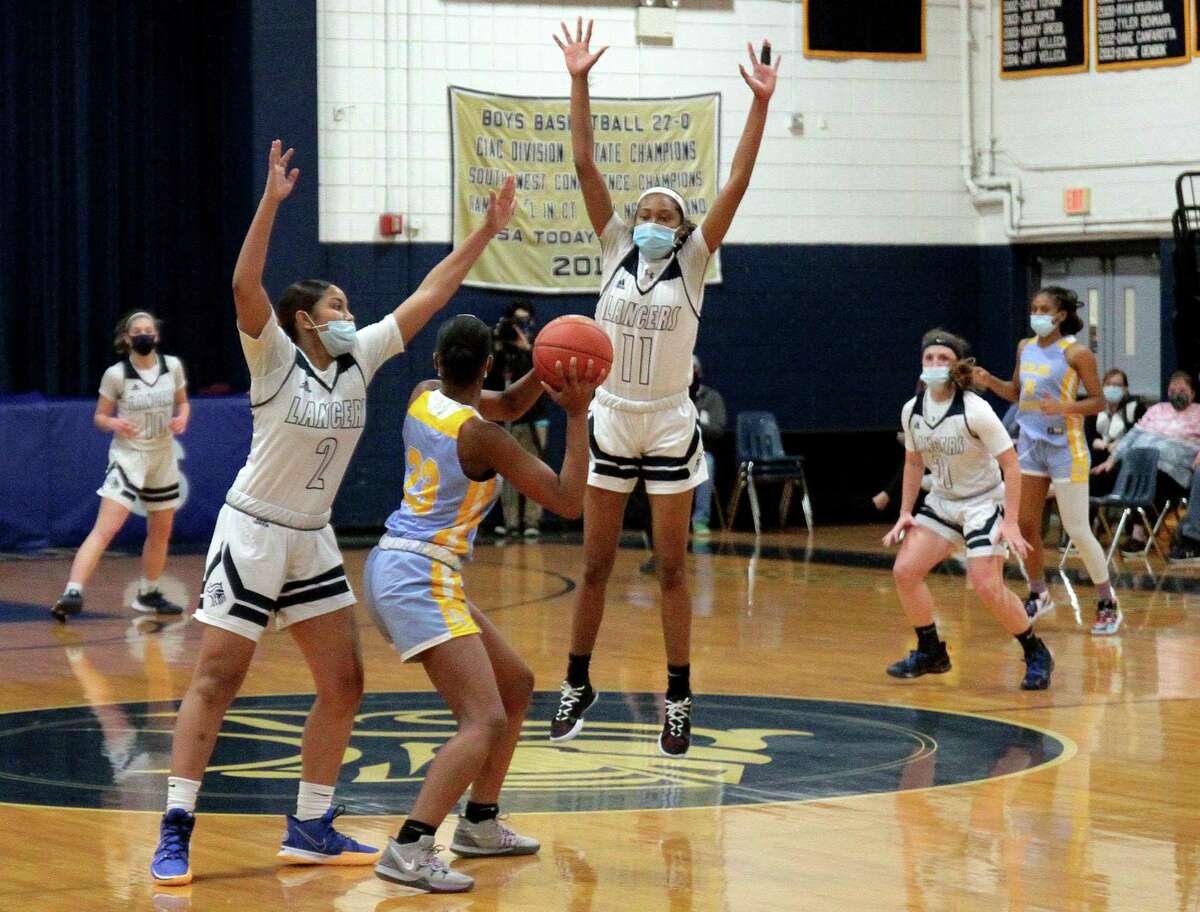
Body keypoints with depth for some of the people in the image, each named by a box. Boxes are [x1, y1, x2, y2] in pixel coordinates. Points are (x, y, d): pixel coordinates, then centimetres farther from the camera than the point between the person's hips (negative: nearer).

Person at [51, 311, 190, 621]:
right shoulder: (116, 375, -10)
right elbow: (100, 416, -2)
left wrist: (182, 419, -7)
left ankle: (148, 595, 35)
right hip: (128, 456, -5)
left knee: (161, 533, 16)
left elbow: (182, 402, 14)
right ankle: (73, 593, -29)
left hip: (163, 458, 5)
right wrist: (114, 424, -23)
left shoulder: (173, 366, -1)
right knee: (106, 528, -21)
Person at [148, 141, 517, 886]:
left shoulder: (359, 363, 4)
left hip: (313, 543, 7)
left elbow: (430, 293, 5)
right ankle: (176, 831, -4)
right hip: (253, 535, -7)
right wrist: (272, 202, -38)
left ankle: (310, 829, 14)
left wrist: (488, 231, 2)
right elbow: (245, 287, -29)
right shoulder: (276, 362, -12)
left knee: (344, 683, 4)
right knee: (216, 682, -7)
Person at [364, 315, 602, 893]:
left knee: (516, 685, 21)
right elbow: (568, 501, -10)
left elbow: (509, 406, 25)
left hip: (395, 568, 10)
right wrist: (577, 416, -9)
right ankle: (408, 851, -28)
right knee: (486, 721, -19)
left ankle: (479, 824, 29)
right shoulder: (482, 437, -15)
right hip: (419, 578, -10)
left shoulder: (423, 397, 7)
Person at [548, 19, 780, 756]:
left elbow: (737, 184, -11)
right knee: (596, 564, 7)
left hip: (669, 425, -1)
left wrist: (762, 103, -18)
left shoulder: (691, 263, -2)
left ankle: (680, 697, 10)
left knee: (672, 566, 3)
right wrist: (580, 83, -11)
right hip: (611, 421, 1)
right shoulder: (617, 251, 2)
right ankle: (578, 685, 18)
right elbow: (586, 167, -4)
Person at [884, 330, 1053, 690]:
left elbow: (1011, 464, -18)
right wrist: (904, 514, 7)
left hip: (984, 502, -6)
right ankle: (930, 652, 11)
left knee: (987, 585, -19)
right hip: (942, 501, 6)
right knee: (905, 570, -7)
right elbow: (914, 463, 13)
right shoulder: (912, 411, -3)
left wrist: (1010, 523, -22)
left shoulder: (976, 411, -21)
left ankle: (1037, 655, 0)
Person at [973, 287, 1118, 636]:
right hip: (1030, 444, 6)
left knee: (1078, 531, -6)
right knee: (1025, 526, 8)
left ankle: (1107, 603, 7)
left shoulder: (1076, 353, -11)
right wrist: (989, 382, 1)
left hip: (1065, 447, -6)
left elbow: (1098, 402, -9)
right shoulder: (1025, 347, 8)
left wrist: (1064, 407, -26)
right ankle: (1038, 595, 26)